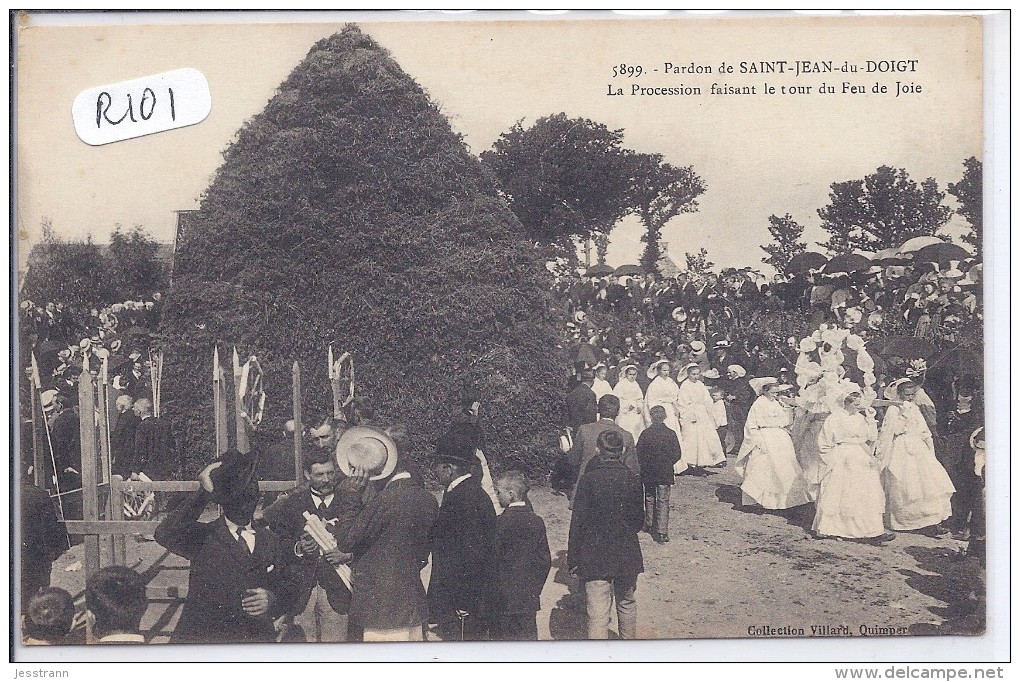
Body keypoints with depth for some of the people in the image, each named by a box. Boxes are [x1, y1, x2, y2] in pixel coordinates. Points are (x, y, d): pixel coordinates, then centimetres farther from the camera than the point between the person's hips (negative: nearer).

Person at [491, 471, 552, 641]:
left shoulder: (500, 522, -14)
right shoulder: (537, 522, 2)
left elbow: (491, 560, -12)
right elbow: (545, 561, 6)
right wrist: (535, 590, 16)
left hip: (503, 601, -5)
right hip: (530, 600, 5)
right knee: (529, 638, 10)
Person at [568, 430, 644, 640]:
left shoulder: (588, 479, -11)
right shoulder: (633, 480, -3)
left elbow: (578, 522, -10)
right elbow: (639, 520, 7)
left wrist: (572, 558, -2)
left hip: (595, 557, -3)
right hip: (627, 554, 3)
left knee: (597, 614, -2)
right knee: (627, 604, 23)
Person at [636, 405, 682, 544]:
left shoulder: (645, 433, -8)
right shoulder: (671, 434, -7)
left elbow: (638, 454, -6)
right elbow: (677, 455, -3)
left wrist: (644, 466, 9)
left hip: (648, 473, 1)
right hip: (665, 473, -1)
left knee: (649, 499, 19)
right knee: (663, 501, 1)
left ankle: (649, 525, 28)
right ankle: (662, 531, -6)